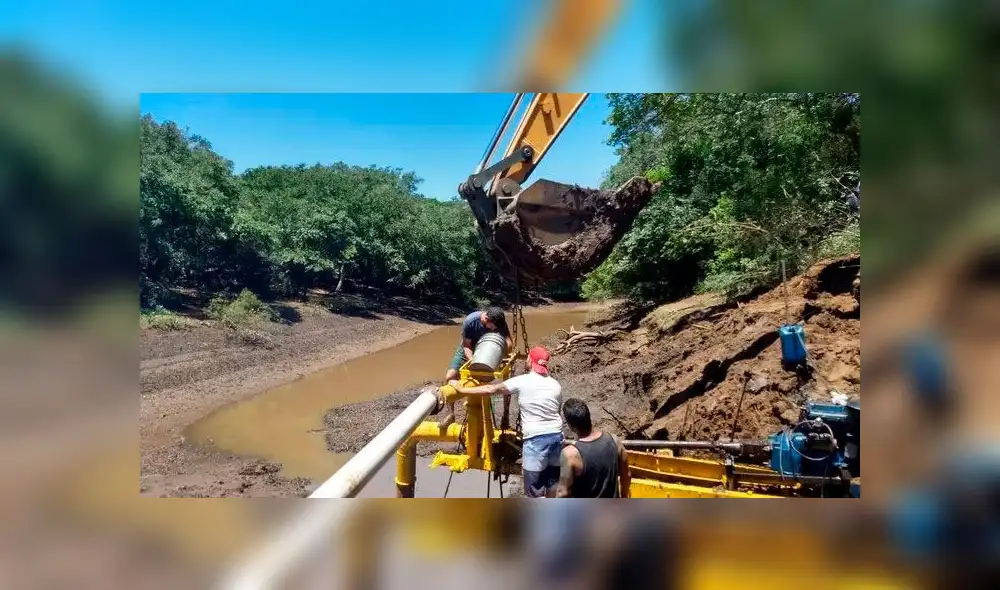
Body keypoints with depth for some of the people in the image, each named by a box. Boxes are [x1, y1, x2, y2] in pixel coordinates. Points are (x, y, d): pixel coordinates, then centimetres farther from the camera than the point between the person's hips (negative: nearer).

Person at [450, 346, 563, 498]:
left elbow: (491, 389, -8)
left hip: (536, 439, -6)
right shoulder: (556, 385, 8)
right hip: (556, 435, 6)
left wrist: (461, 389, 0)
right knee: (553, 485, 16)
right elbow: (556, 410, 13)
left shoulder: (522, 381, -8)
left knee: (535, 490, 1)